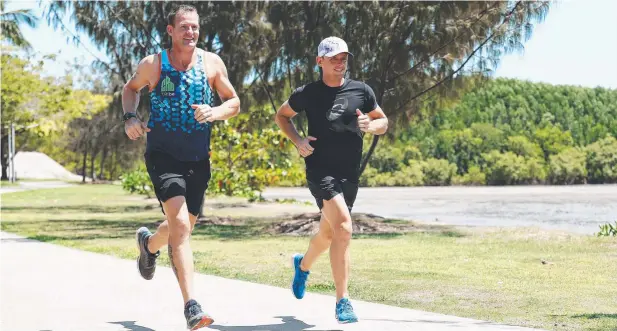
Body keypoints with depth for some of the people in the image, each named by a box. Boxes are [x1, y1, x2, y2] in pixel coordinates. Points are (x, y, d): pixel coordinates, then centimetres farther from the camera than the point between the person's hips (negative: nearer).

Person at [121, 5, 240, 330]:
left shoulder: (212, 63, 0)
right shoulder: (152, 64, -3)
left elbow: (234, 102, 7)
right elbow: (130, 88, 16)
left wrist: (214, 112, -14)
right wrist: (130, 118, -2)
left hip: (198, 159, 4)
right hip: (163, 155, -4)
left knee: (183, 227, 18)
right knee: (180, 225, -21)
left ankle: (149, 243, 55)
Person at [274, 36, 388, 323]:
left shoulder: (361, 91, 4)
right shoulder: (308, 93, -2)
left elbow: (383, 122, 14)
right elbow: (281, 115, 14)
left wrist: (370, 125, -9)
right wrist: (297, 141, -3)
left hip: (350, 173, 5)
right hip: (320, 169, -4)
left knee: (328, 234, 19)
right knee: (343, 227, -24)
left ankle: (303, 264, 54)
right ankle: (342, 301, -20)